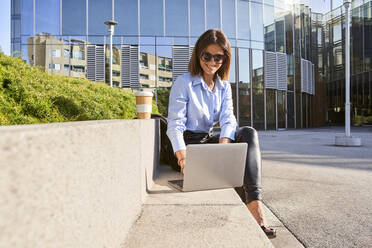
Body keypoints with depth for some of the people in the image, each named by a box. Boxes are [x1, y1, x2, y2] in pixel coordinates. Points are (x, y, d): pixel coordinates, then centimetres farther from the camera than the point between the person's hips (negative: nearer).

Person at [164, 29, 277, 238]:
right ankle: (252, 207, -14)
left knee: (249, 133, -22)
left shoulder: (224, 86, 10)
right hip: (186, 143, -5)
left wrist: (224, 142, -28)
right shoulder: (184, 83, -6)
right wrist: (182, 155, -33)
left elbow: (228, 119, -5)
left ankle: (255, 202, -30)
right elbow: (175, 124, -15)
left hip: (209, 141, 5)